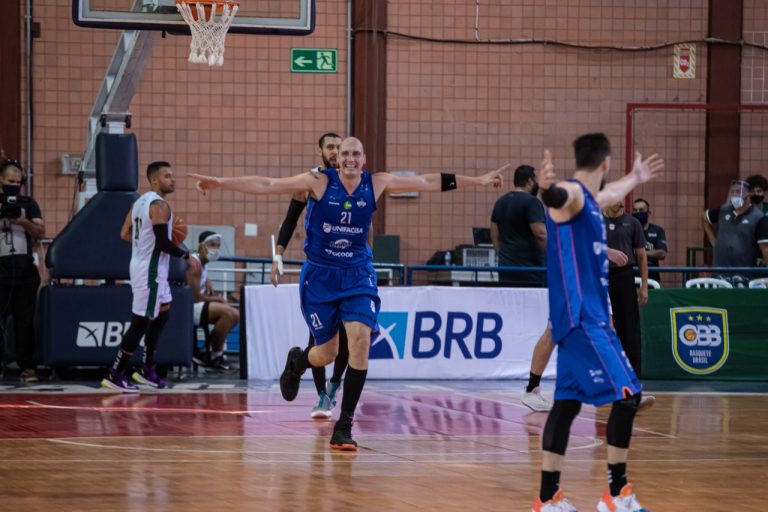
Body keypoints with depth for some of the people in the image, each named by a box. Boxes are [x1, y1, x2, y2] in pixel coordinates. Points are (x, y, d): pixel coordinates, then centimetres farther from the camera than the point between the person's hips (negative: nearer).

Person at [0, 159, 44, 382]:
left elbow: (40, 231, 1)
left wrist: (23, 222, -19)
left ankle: (27, 367, 5)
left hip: (25, 269, 1)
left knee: (25, 321, 2)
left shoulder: (28, 204, 12)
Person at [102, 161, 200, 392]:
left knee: (162, 313, 20)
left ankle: (147, 369, 24)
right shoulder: (159, 205, -17)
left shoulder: (140, 202, 12)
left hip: (140, 265, 10)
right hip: (151, 270, -10)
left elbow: (125, 234, 13)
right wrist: (187, 256, -10)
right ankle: (115, 375, -4)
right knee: (141, 322, -6)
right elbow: (163, 243, -23)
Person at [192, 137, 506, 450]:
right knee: (327, 353, 4)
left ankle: (344, 427, -10)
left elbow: (428, 182, 3)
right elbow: (267, 185, -16)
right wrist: (220, 183, -25)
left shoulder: (376, 184, -4)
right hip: (320, 275, -1)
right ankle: (296, 361, 45)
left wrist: (477, 181, 5)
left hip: (357, 276, 2)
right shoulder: (319, 182, -11)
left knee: (360, 340, -18)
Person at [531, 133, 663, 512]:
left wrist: (635, 179, 59)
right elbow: (558, 198, -39)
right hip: (581, 317, -10)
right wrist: (547, 189, -63)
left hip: (586, 317, 10)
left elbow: (607, 196, 42)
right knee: (627, 394, -10)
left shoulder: (588, 199, 16)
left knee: (568, 402, 7)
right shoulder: (572, 193, -13)